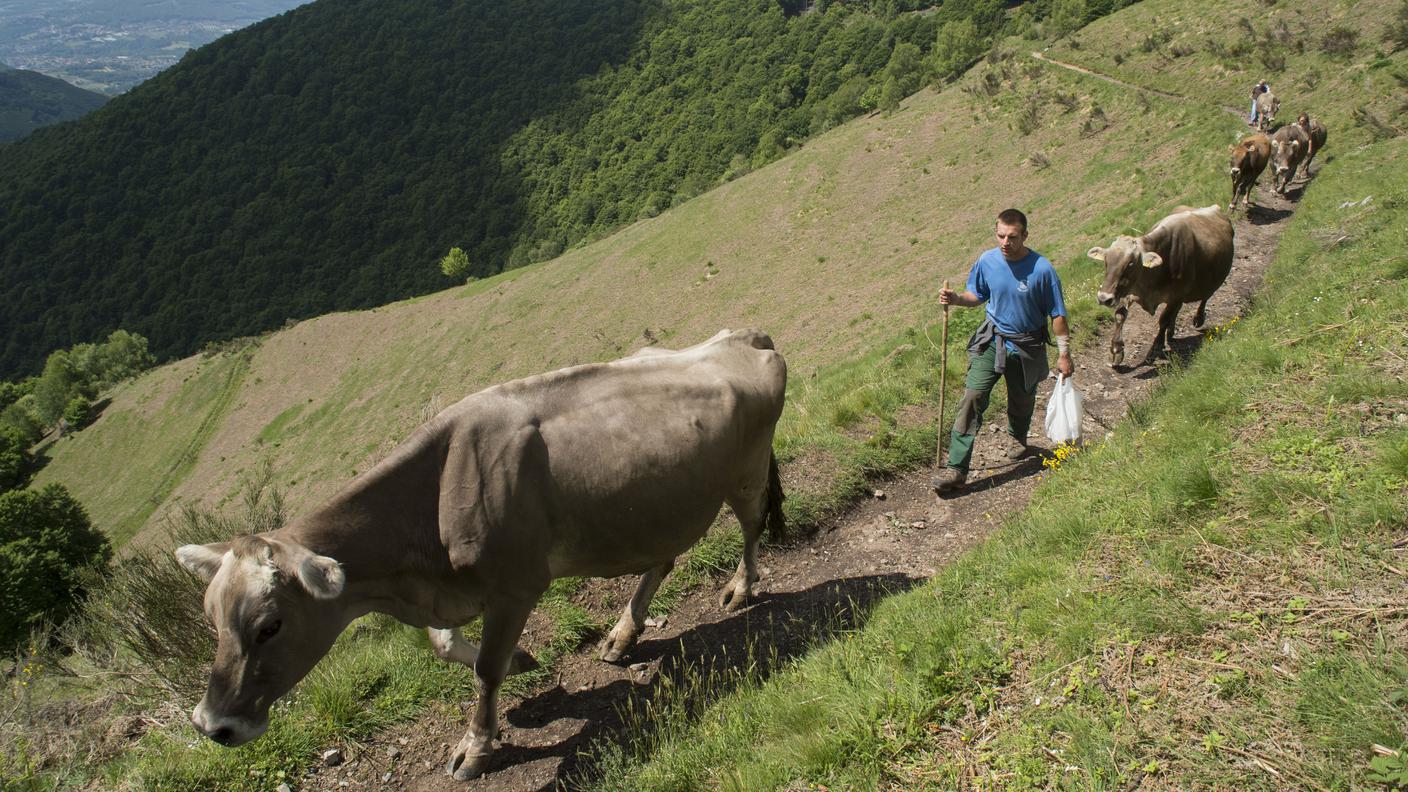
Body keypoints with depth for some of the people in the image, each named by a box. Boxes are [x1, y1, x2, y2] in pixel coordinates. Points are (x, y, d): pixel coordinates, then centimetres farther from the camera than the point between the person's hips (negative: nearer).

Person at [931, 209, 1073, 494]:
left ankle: (1018, 441, 53)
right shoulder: (987, 261, -10)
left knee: (1022, 401, 18)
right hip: (992, 340, 1)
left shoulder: (1041, 269, -19)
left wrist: (1064, 354, -7)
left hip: (1026, 347, -1)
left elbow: (1057, 314, -10)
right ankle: (956, 469, -14)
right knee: (972, 397, -13)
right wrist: (956, 299, -14)